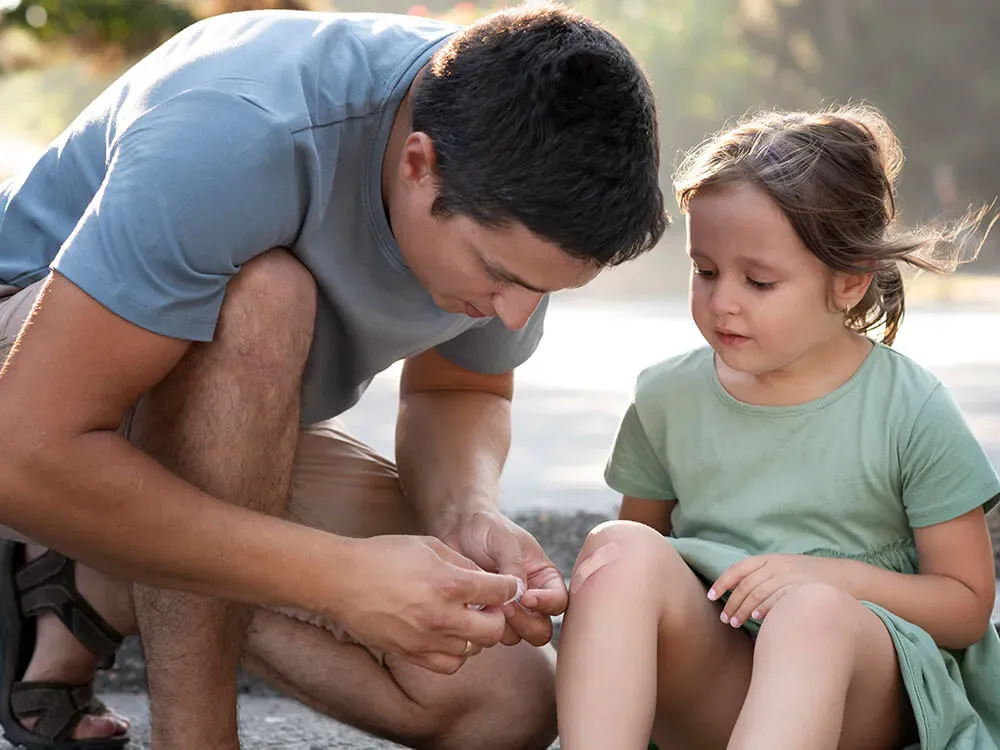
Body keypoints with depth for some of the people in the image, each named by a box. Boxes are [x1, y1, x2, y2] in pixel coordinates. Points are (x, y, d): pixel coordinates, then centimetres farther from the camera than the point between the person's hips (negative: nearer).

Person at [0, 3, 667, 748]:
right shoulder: (234, 136, -37)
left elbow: (461, 391, 2)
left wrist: (470, 512, -22)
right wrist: (341, 576, -40)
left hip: (237, 436, 6)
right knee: (261, 296, -39)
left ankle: (93, 597, 1)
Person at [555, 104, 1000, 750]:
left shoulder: (912, 412, -1)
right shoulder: (668, 399, 7)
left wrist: (827, 576, -15)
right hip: (702, 693, 3)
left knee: (814, 612, -38)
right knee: (620, 550, -27)